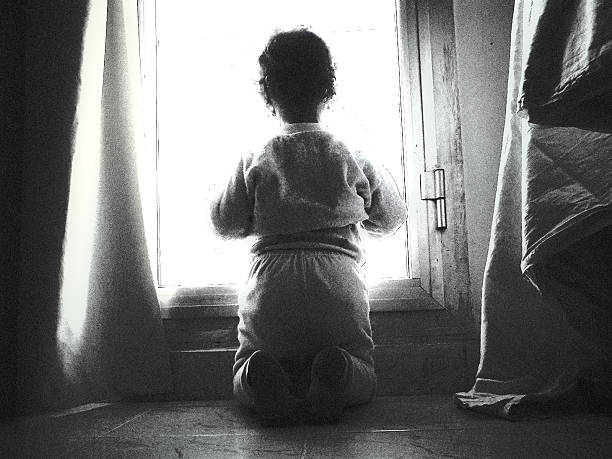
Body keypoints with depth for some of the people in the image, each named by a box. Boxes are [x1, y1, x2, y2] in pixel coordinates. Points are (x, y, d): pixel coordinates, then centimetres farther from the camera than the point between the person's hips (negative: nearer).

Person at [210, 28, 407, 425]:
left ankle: (262, 376, -15)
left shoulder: (255, 161, 6)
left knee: (244, 381, 22)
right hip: (338, 280, 0)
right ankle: (336, 370, -17)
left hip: (271, 280, 1)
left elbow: (225, 224, 15)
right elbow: (391, 219, 20)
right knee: (363, 378, 19)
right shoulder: (352, 158, 9)